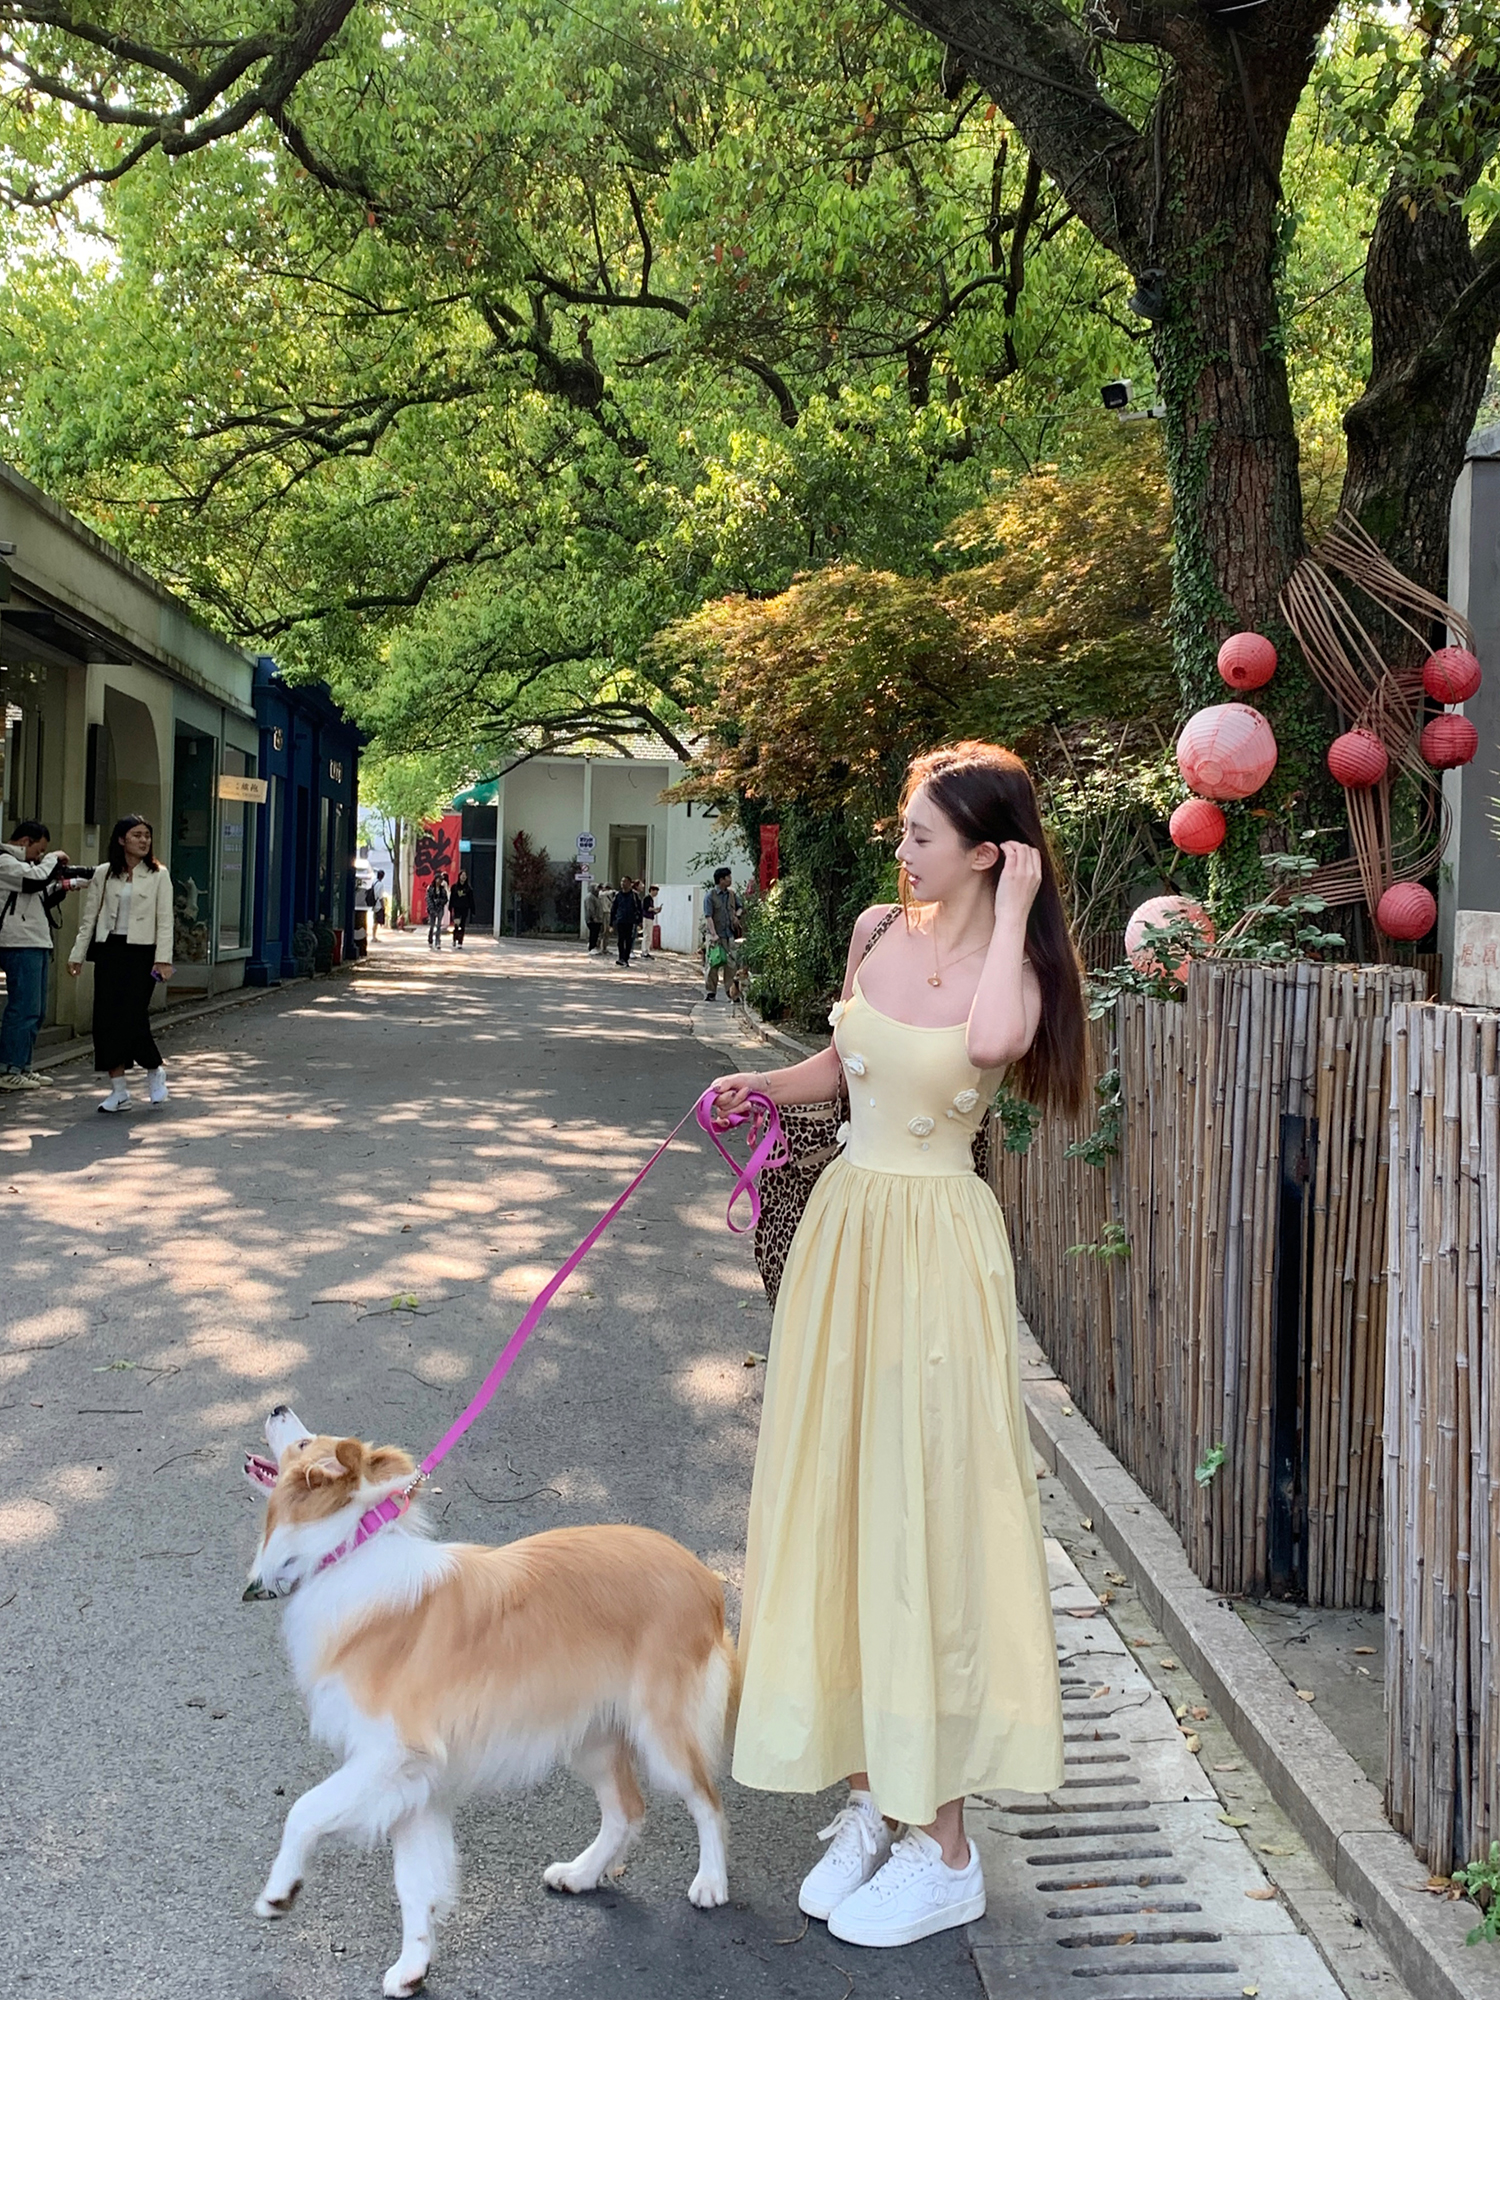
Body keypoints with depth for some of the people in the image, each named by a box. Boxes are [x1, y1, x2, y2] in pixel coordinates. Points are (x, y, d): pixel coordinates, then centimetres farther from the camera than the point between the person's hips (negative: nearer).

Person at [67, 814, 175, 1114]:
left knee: (133, 1016, -11)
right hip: (109, 950, 3)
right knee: (106, 1019, 0)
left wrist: (163, 959, -9)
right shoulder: (104, 874, 8)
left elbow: (164, 920, -1)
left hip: (142, 952, -3)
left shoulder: (158, 875, 3)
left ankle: (155, 1070, 15)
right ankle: (118, 1090, 8)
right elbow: (89, 917, 11)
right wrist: (77, 954, 6)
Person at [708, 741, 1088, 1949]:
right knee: (835, 1502, 9)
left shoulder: (1015, 968, -9)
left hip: (937, 1245, -6)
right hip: (847, 1222, 6)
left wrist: (1011, 910, -20)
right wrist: (765, 1086, 4)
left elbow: (992, 1042, -34)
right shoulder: (880, 930, 6)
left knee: (926, 1512, -3)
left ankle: (945, 1848, 9)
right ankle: (872, 1796, 24)